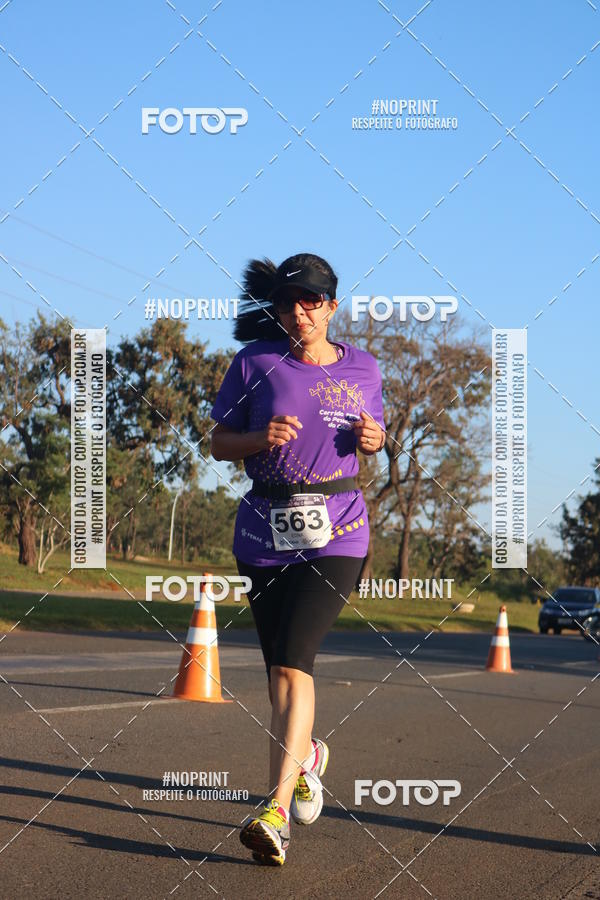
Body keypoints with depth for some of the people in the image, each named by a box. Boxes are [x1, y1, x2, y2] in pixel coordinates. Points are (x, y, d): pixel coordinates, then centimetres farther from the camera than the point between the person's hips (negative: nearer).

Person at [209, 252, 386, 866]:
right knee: (281, 669, 11)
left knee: (292, 661, -17)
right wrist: (262, 438, -14)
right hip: (264, 531, 2)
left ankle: (276, 812, -22)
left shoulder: (362, 368, 7)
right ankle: (306, 754, 43)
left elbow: (373, 434, 22)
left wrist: (373, 438, -2)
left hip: (336, 532, -2)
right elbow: (220, 442, 6)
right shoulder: (255, 362, 2)